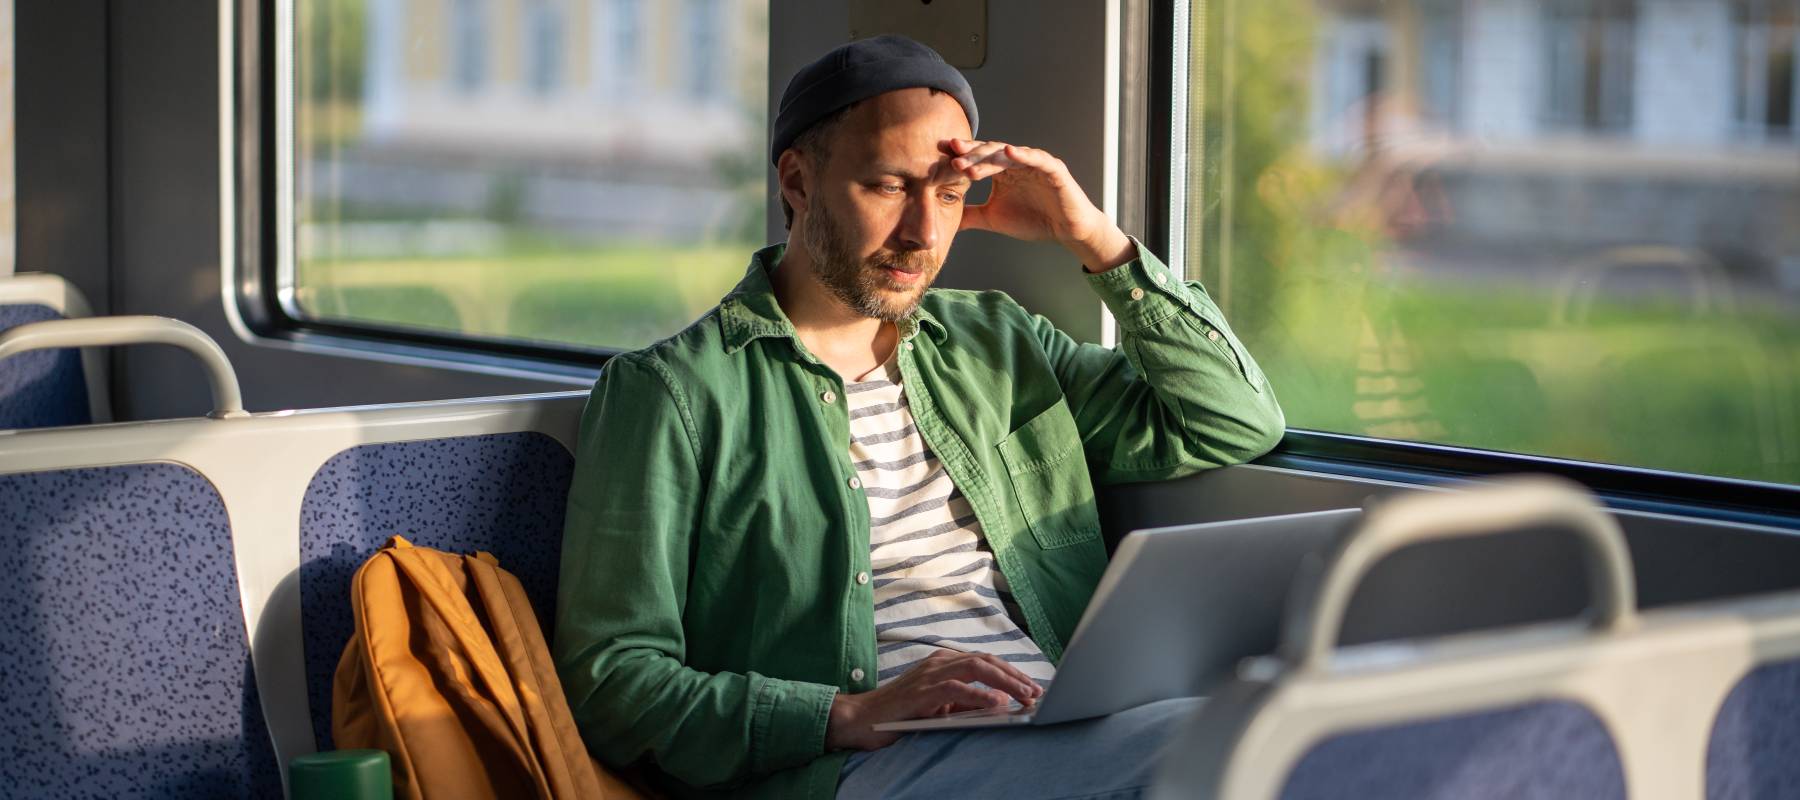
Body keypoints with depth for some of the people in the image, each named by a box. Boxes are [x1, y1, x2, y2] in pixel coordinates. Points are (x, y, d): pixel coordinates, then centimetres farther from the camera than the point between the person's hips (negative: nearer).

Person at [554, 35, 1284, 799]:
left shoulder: (994, 346, 24)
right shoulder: (670, 391, 5)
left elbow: (1237, 424, 24)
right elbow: (608, 682, -2)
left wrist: (1094, 238, 14)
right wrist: (855, 715, -16)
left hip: (1077, 734, 6)